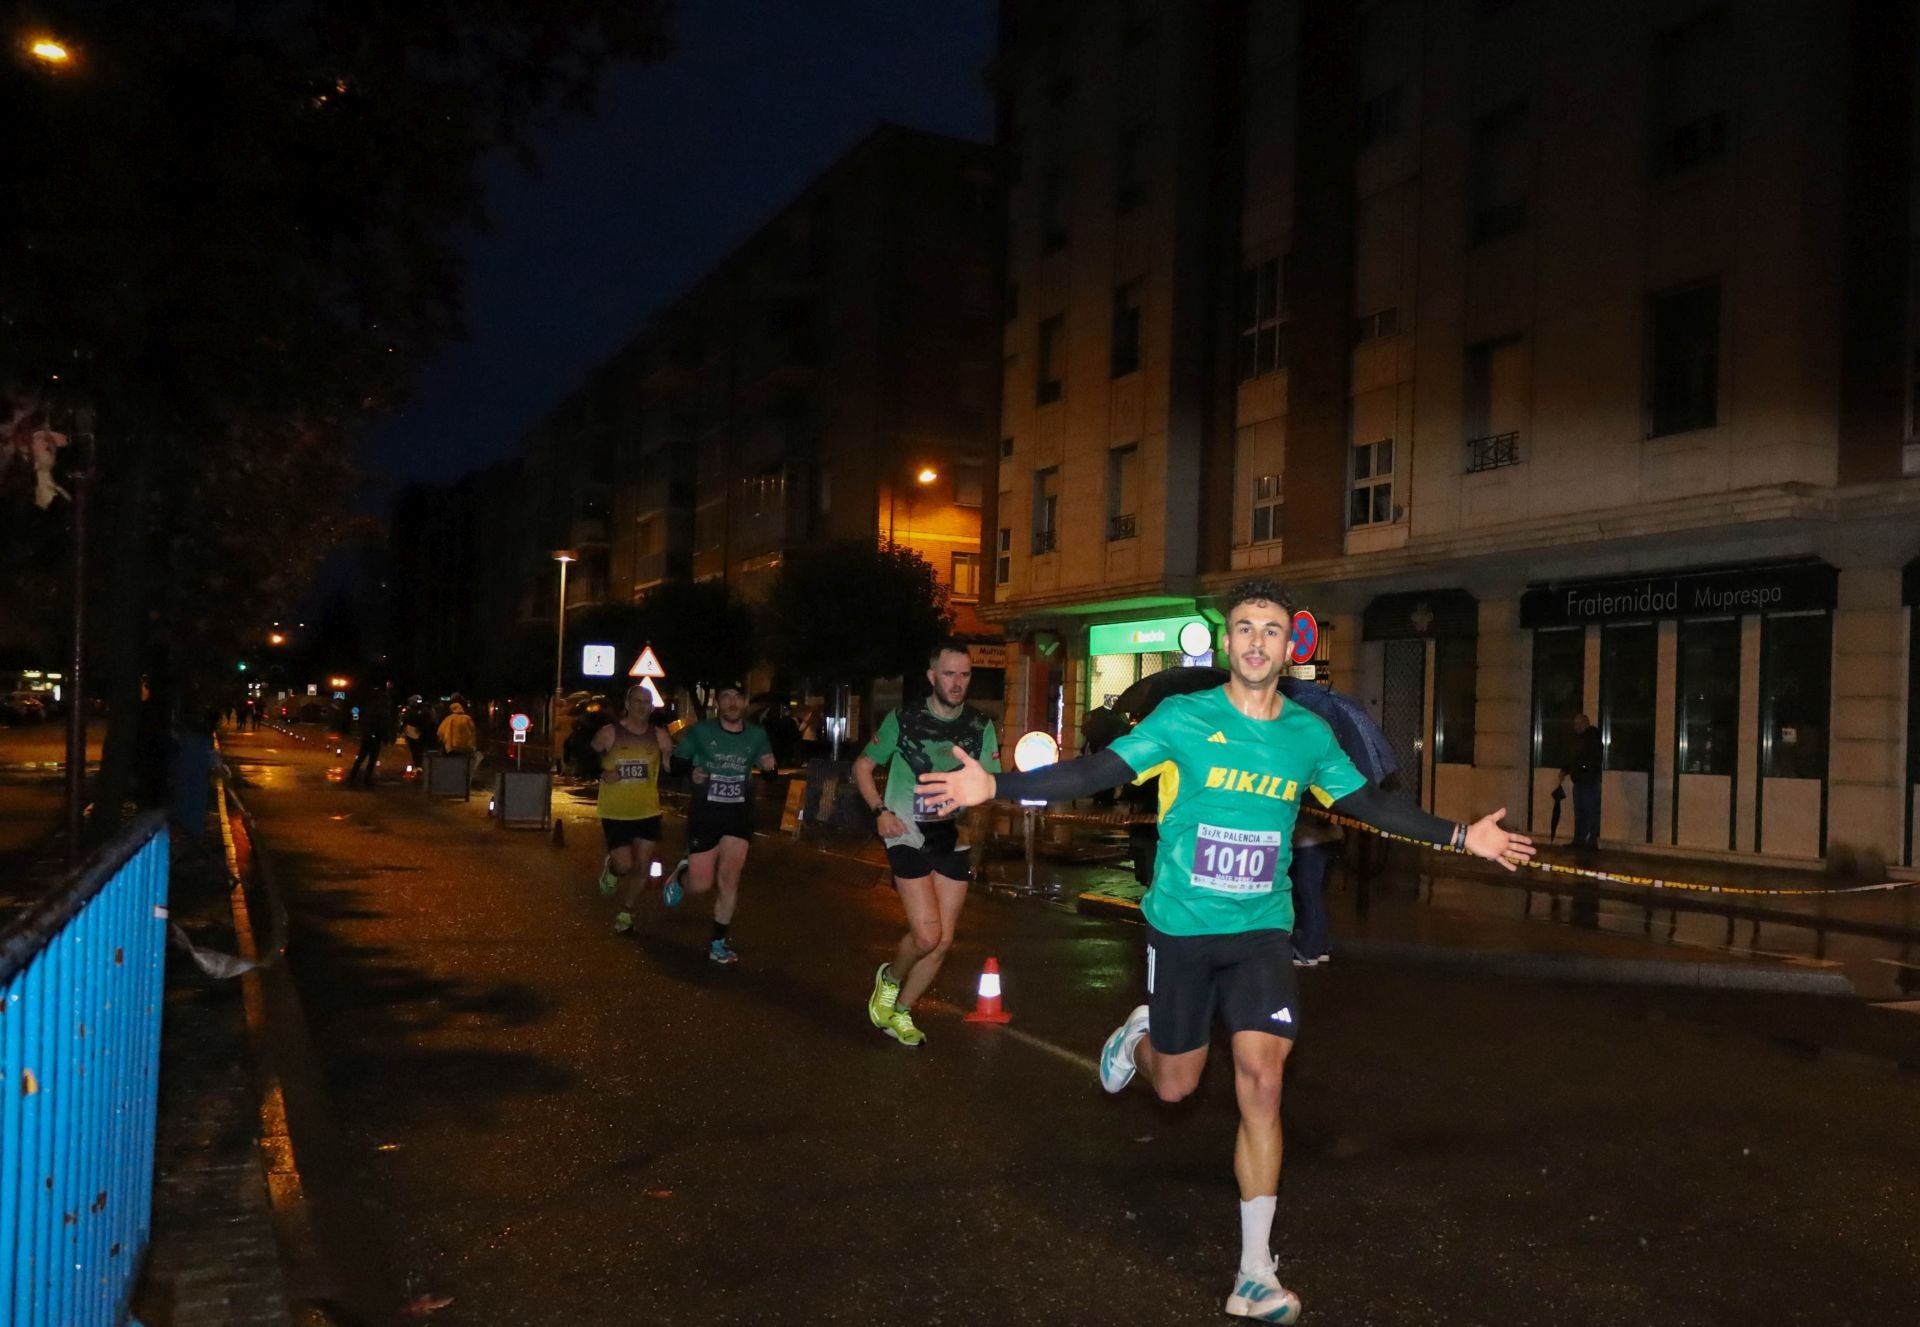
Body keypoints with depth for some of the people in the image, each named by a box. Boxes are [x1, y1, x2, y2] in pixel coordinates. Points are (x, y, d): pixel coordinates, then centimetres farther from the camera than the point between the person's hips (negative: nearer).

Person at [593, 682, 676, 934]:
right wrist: (602, 774, -12)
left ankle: (625, 914, 25)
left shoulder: (659, 735, 0)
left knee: (642, 867, 5)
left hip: (648, 812, 3)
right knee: (624, 865, -10)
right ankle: (610, 869, 28)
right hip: (615, 813, -3)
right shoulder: (609, 733, -6)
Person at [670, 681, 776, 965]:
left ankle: (718, 942, 10)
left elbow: (768, 773, 13)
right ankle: (683, 872, 36)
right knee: (701, 885, -1)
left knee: (729, 879, -5)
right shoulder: (700, 731, -7)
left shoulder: (756, 734, 1)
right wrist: (690, 773, -21)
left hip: (739, 814, 2)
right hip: (704, 813, -2)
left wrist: (768, 767, -11)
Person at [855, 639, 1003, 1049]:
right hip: (910, 836, -4)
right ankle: (889, 978, 18)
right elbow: (862, 766, 4)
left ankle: (899, 1012, 25)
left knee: (943, 941, 6)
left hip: (954, 838, 4)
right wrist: (880, 811, -10)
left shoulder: (981, 727, 1)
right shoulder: (904, 719, -5)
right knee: (926, 935, -14)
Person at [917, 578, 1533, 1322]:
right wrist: (996, 785, -25)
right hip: (1181, 927, -2)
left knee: (1261, 1084, -9)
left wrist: (1461, 837, 12)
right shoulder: (1183, 717, -10)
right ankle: (1141, 1033, 49)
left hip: (1261, 931, 2)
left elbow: (1368, 804, 14)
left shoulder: (1309, 734, 1)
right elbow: (1095, 772, -14)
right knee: (1174, 1085, 10)